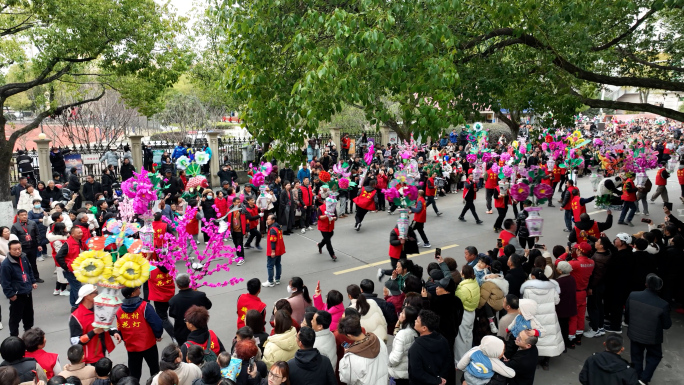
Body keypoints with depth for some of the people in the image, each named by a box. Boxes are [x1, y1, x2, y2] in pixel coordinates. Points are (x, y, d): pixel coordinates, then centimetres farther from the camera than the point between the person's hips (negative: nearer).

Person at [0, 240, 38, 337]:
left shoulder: (24, 258, 1)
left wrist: (33, 282, 12)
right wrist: (10, 294, -18)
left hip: (28, 292, 7)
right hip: (17, 295, -7)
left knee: (29, 313, 21)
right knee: (16, 316, 4)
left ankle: (29, 330, 40)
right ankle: (14, 336, 18)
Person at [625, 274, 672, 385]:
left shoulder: (632, 296, -20)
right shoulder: (663, 305, -28)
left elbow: (626, 313, -2)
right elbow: (667, 325, -13)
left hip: (634, 334, 2)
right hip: (652, 338, -2)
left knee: (636, 358, 21)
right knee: (654, 356, 25)